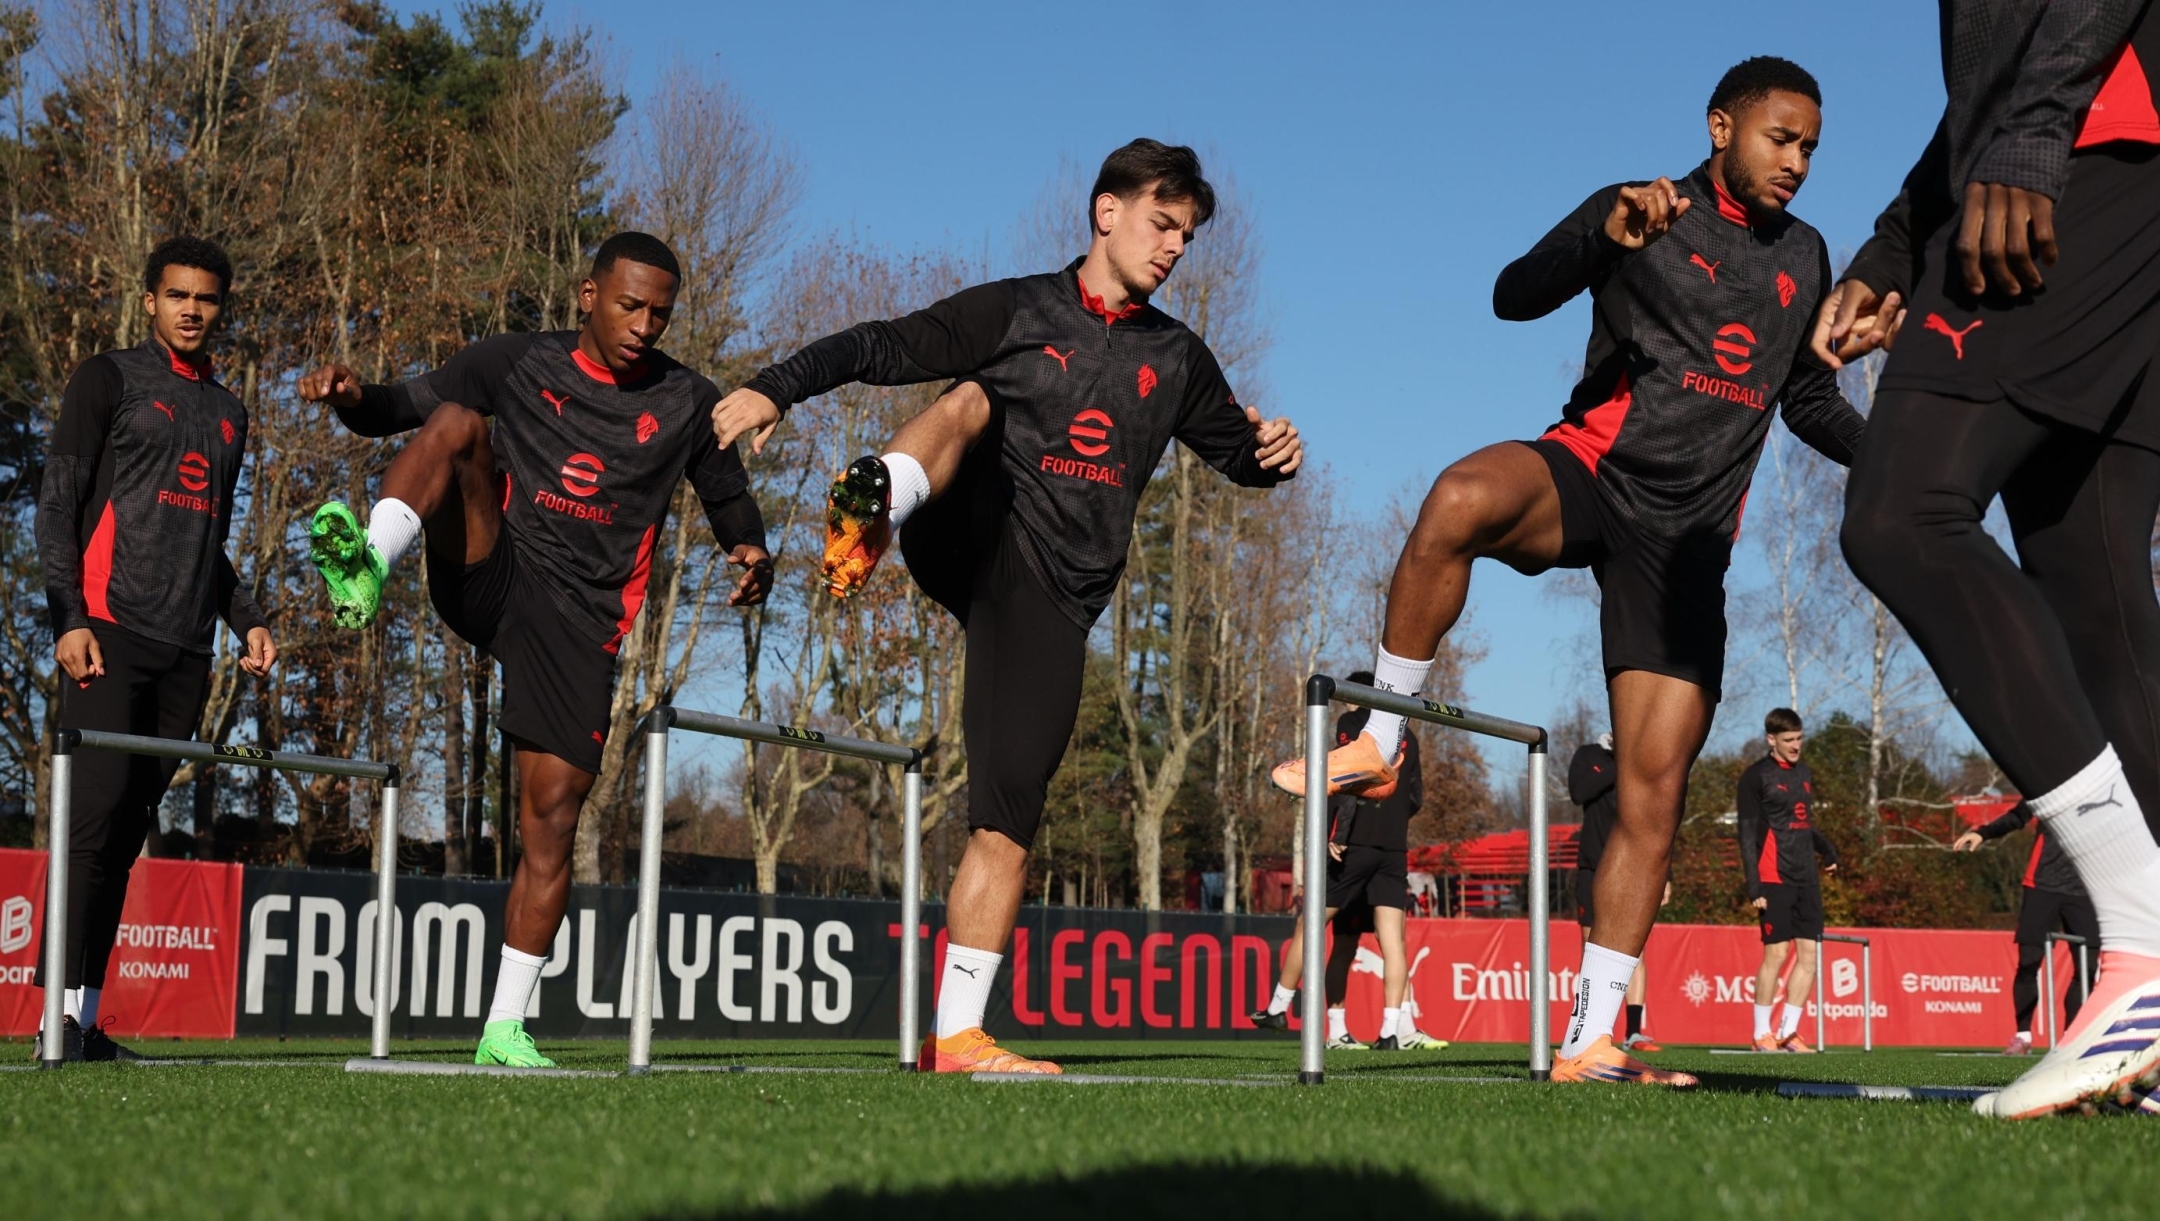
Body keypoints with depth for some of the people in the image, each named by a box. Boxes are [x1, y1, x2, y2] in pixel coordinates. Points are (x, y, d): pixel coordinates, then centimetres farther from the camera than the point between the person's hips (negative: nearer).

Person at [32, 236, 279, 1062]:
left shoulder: (228, 413, 23)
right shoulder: (110, 379, 5)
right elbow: (57, 501, -2)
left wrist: (246, 620, 15)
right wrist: (68, 616, -12)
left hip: (186, 649, 6)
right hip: (111, 631, -6)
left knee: (127, 834, 3)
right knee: (97, 816, -14)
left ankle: (85, 1018, 3)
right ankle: (65, 1010, -15)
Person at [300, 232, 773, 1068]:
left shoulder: (688, 404, 5)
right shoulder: (519, 363, 3)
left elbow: (729, 500, 16)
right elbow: (402, 409, 8)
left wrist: (751, 554, -7)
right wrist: (353, 397, -15)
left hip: (580, 617, 0)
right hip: (487, 581, 0)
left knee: (552, 813, -6)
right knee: (459, 423, -23)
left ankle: (504, 1029, 3)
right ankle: (367, 567, -46)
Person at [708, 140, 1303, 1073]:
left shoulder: (1176, 358, 17)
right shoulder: (1015, 311, 6)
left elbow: (1236, 453, 26)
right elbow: (881, 347, 2)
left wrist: (1272, 454, 2)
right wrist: (775, 389, -11)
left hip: (1057, 595, 3)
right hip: (971, 547, -2)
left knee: (1006, 828, -5)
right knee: (972, 403, -30)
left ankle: (956, 1035, -1)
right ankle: (875, 506, -59)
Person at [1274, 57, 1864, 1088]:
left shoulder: (1803, 258, 17)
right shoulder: (1642, 214, 1)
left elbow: (1812, 404, 27)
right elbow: (1514, 295, -11)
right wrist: (1607, 238, -29)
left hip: (1689, 534, 4)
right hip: (1594, 470, -4)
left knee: (1655, 781, -5)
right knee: (1460, 499, -39)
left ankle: (1590, 1042, 2)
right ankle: (1380, 744, -20)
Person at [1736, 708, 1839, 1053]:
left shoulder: (1805, 774, 16)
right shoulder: (1756, 776, -5)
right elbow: (1747, 834, -9)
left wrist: (1828, 852, 16)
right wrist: (1753, 886, -14)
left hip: (1807, 879, 7)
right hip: (1775, 879, -7)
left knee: (1809, 953, 3)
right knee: (1777, 953, -9)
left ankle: (1789, 1031, 10)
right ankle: (1762, 1033, 1)